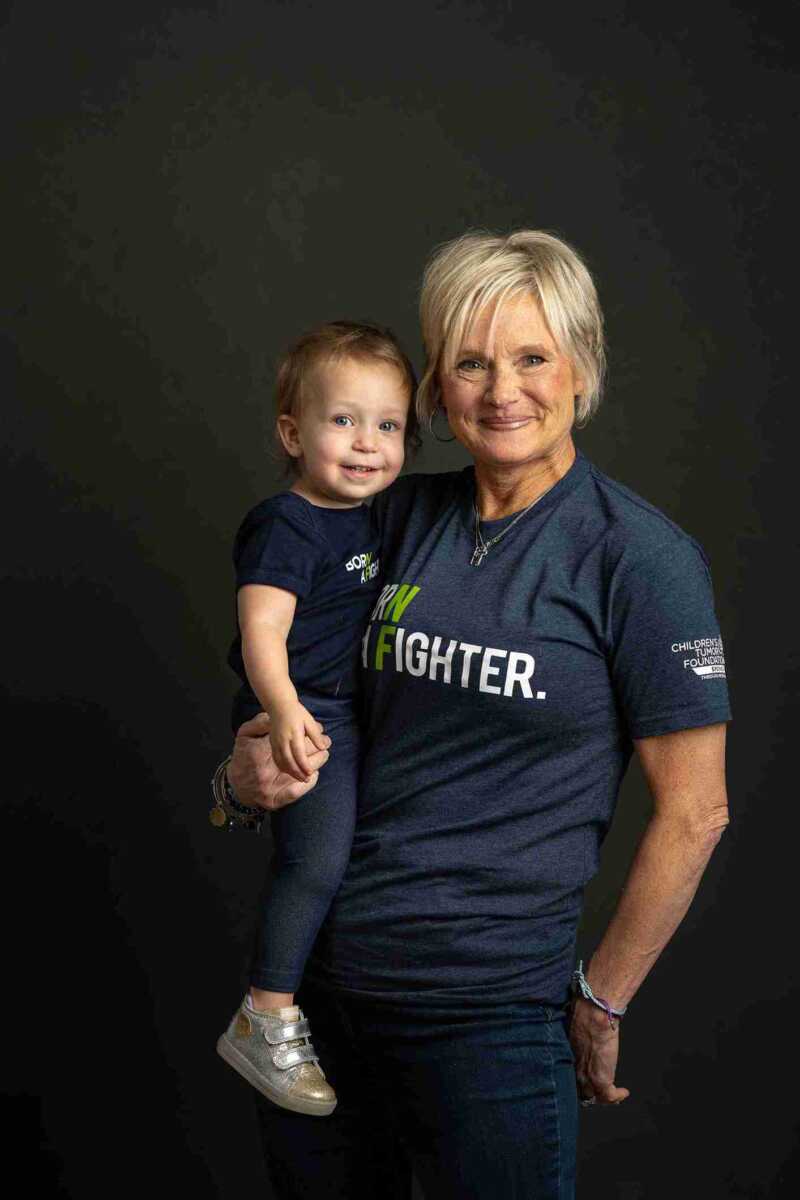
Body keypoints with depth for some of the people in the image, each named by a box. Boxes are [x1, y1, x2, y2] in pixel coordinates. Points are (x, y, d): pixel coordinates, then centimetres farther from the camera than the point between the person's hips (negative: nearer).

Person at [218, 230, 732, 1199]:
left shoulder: (641, 556, -11)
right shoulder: (400, 513, 4)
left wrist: (599, 1003, -4)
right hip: (317, 973, 5)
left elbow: (694, 813, -9)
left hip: (488, 1007, -5)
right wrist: (252, 769, -4)